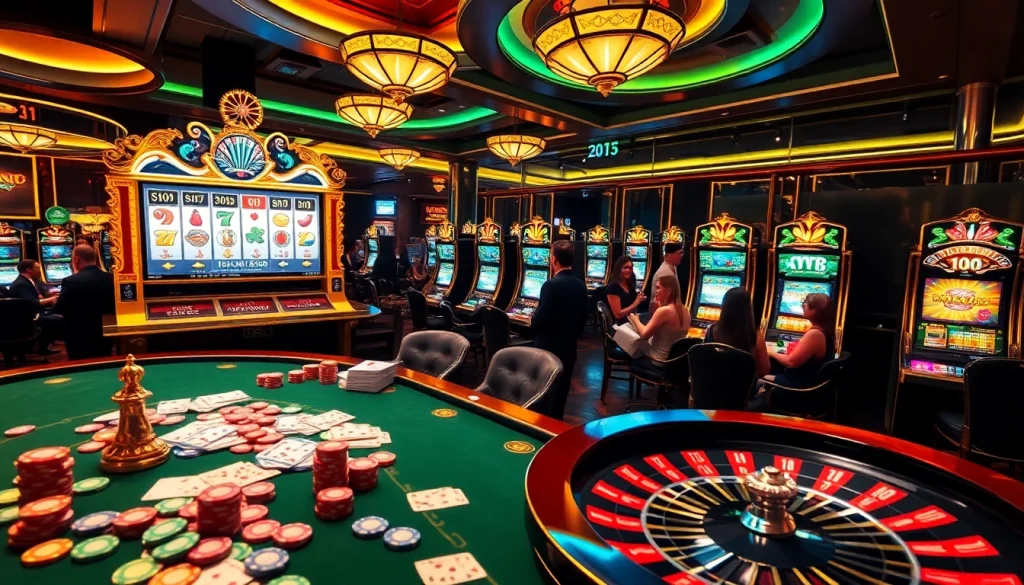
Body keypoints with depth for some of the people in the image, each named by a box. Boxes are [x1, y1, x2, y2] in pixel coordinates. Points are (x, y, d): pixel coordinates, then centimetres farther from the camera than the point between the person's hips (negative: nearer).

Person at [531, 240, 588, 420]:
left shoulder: (552, 284, -20)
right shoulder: (581, 286, 2)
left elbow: (539, 320, -21)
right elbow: (582, 318, 9)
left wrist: (533, 327, 1)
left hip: (548, 348, -7)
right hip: (569, 347, 7)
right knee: (560, 394, 17)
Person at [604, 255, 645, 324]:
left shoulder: (630, 284, 9)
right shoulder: (613, 287, -13)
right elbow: (618, 314, -16)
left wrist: (639, 299, 2)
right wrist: (636, 303, -14)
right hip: (620, 325, -8)